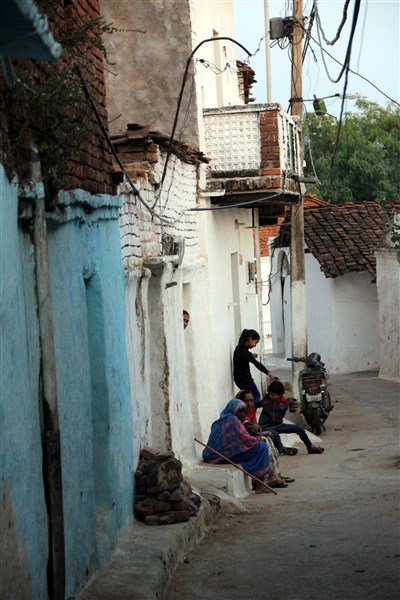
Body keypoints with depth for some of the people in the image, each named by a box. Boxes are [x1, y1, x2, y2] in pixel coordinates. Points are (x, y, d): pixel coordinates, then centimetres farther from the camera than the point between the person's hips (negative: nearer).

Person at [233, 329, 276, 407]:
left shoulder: (239, 348, 4)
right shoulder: (245, 352, -25)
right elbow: (257, 364, -38)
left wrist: (251, 356, 19)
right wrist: (268, 372, -48)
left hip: (238, 379, 9)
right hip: (245, 379, -9)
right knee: (256, 396, 4)